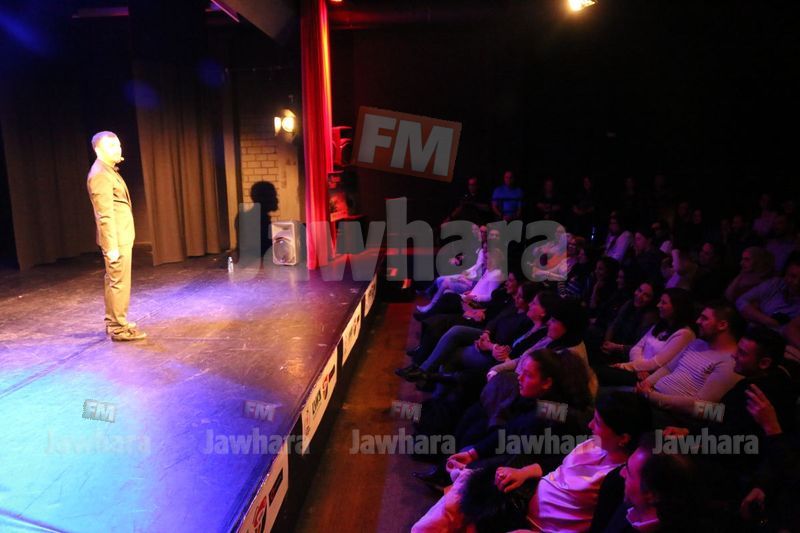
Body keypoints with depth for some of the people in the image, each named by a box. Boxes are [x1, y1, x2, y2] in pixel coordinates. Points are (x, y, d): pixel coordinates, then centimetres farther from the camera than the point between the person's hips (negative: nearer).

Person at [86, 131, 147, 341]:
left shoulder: (108, 171, 16)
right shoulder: (100, 174, -16)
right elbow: (105, 215, -22)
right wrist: (112, 246, -24)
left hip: (120, 237, 10)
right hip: (116, 239, -10)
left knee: (113, 281, 16)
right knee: (119, 283, -5)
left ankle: (112, 322, 26)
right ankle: (119, 328, 1)